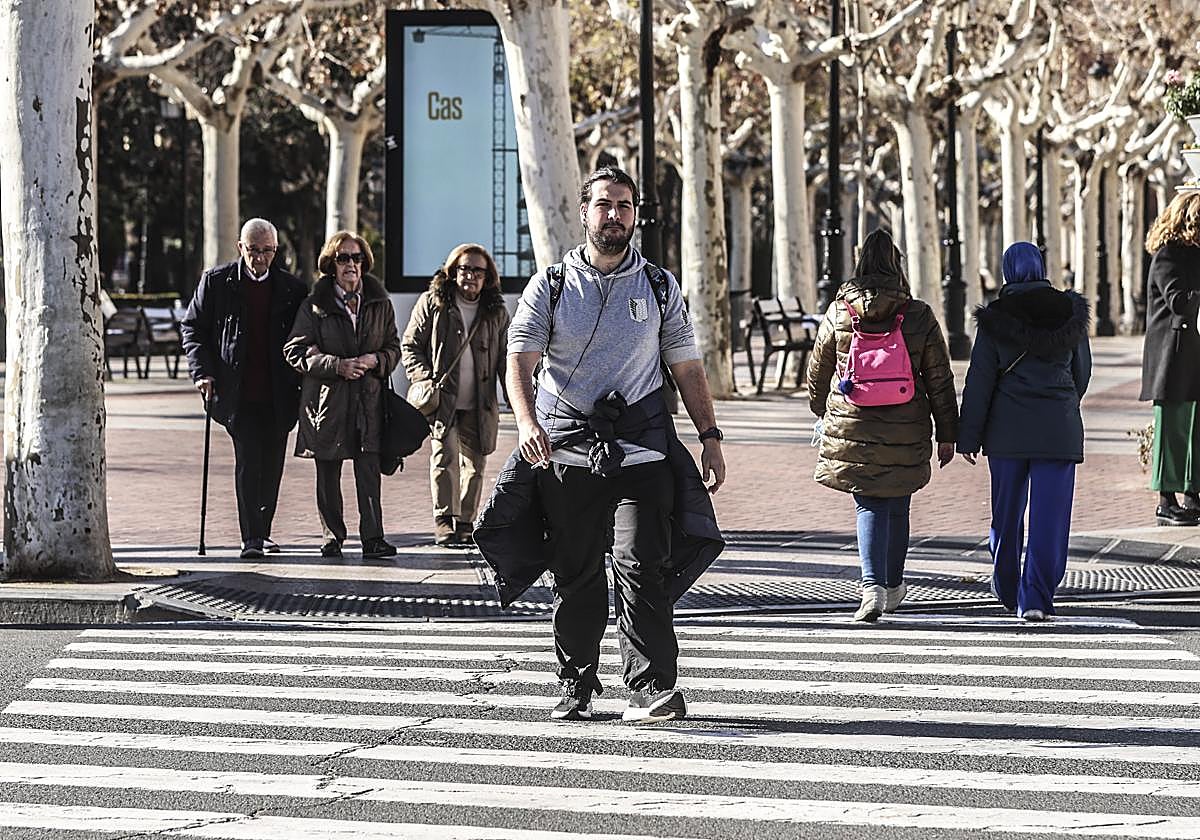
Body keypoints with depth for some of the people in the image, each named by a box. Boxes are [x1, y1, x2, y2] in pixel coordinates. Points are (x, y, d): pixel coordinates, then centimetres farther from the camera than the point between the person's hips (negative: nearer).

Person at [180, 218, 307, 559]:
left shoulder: (292, 289, 5)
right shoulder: (217, 281, 1)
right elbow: (192, 326, 6)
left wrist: (301, 382, 1)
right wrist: (202, 371, -6)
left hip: (278, 397, 3)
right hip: (237, 394, -3)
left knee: (272, 463, 9)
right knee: (248, 460, -13)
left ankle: (262, 531, 25)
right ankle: (251, 537, -14)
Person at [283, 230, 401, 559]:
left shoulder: (380, 304, 11)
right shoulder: (315, 306, 2)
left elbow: (394, 347, 17)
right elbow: (295, 350, -2)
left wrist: (376, 360, -6)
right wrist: (337, 366, -13)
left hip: (368, 398, 1)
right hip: (326, 398, -1)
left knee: (369, 470, -9)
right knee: (328, 474, 4)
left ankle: (372, 537, -9)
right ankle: (332, 537, 12)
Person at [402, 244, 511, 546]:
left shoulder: (497, 312, 10)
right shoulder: (432, 303, 4)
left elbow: (505, 359, 14)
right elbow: (410, 345, 6)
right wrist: (424, 379, -9)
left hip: (480, 405, 3)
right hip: (442, 398, -3)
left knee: (475, 464, 6)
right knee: (446, 454, -19)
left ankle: (465, 524, 17)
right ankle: (444, 519, -15)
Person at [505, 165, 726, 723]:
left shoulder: (660, 288, 12)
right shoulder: (550, 285, 6)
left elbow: (686, 367, 14)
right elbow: (520, 359, -5)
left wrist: (710, 437, 6)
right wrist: (526, 421, -23)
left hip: (640, 446, 0)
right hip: (566, 449, 0)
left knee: (640, 567, -12)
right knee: (575, 575, 5)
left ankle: (653, 687, -15)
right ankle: (576, 688, 16)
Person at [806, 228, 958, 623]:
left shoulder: (839, 313, -2)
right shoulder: (918, 316, -5)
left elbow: (818, 372, 9)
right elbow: (940, 380, -1)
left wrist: (822, 411, 28)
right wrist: (948, 434, 8)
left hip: (851, 426, 0)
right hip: (905, 432, 0)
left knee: (869, 505, 4)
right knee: (897, 507, 16)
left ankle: (873, 586, -15)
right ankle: (893, 585, 31)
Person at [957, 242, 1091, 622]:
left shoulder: (995, 320, -5)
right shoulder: (1071, 313, 2)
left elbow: (979, 381, -5)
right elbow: (1082, 370, 13)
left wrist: (968, 436, 0)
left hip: (1008, 429, 0)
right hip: (1059, 428, 0)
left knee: (1007, 510, 15)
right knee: (1049, 514, -1)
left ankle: (1008, 590, 27)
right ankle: (1036, 597, -9)